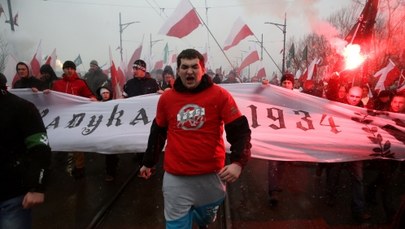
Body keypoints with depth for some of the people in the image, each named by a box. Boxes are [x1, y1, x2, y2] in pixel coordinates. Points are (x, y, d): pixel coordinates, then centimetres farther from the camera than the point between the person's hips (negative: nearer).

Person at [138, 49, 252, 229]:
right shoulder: (166, 98, 0)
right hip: (175, 177, 0)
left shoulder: (220, 95, -8)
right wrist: (148, 162, 20)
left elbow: (240, 131, -9)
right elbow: (158, 132, 12)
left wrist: (238, 162, -24)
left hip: (211, 175, 0)